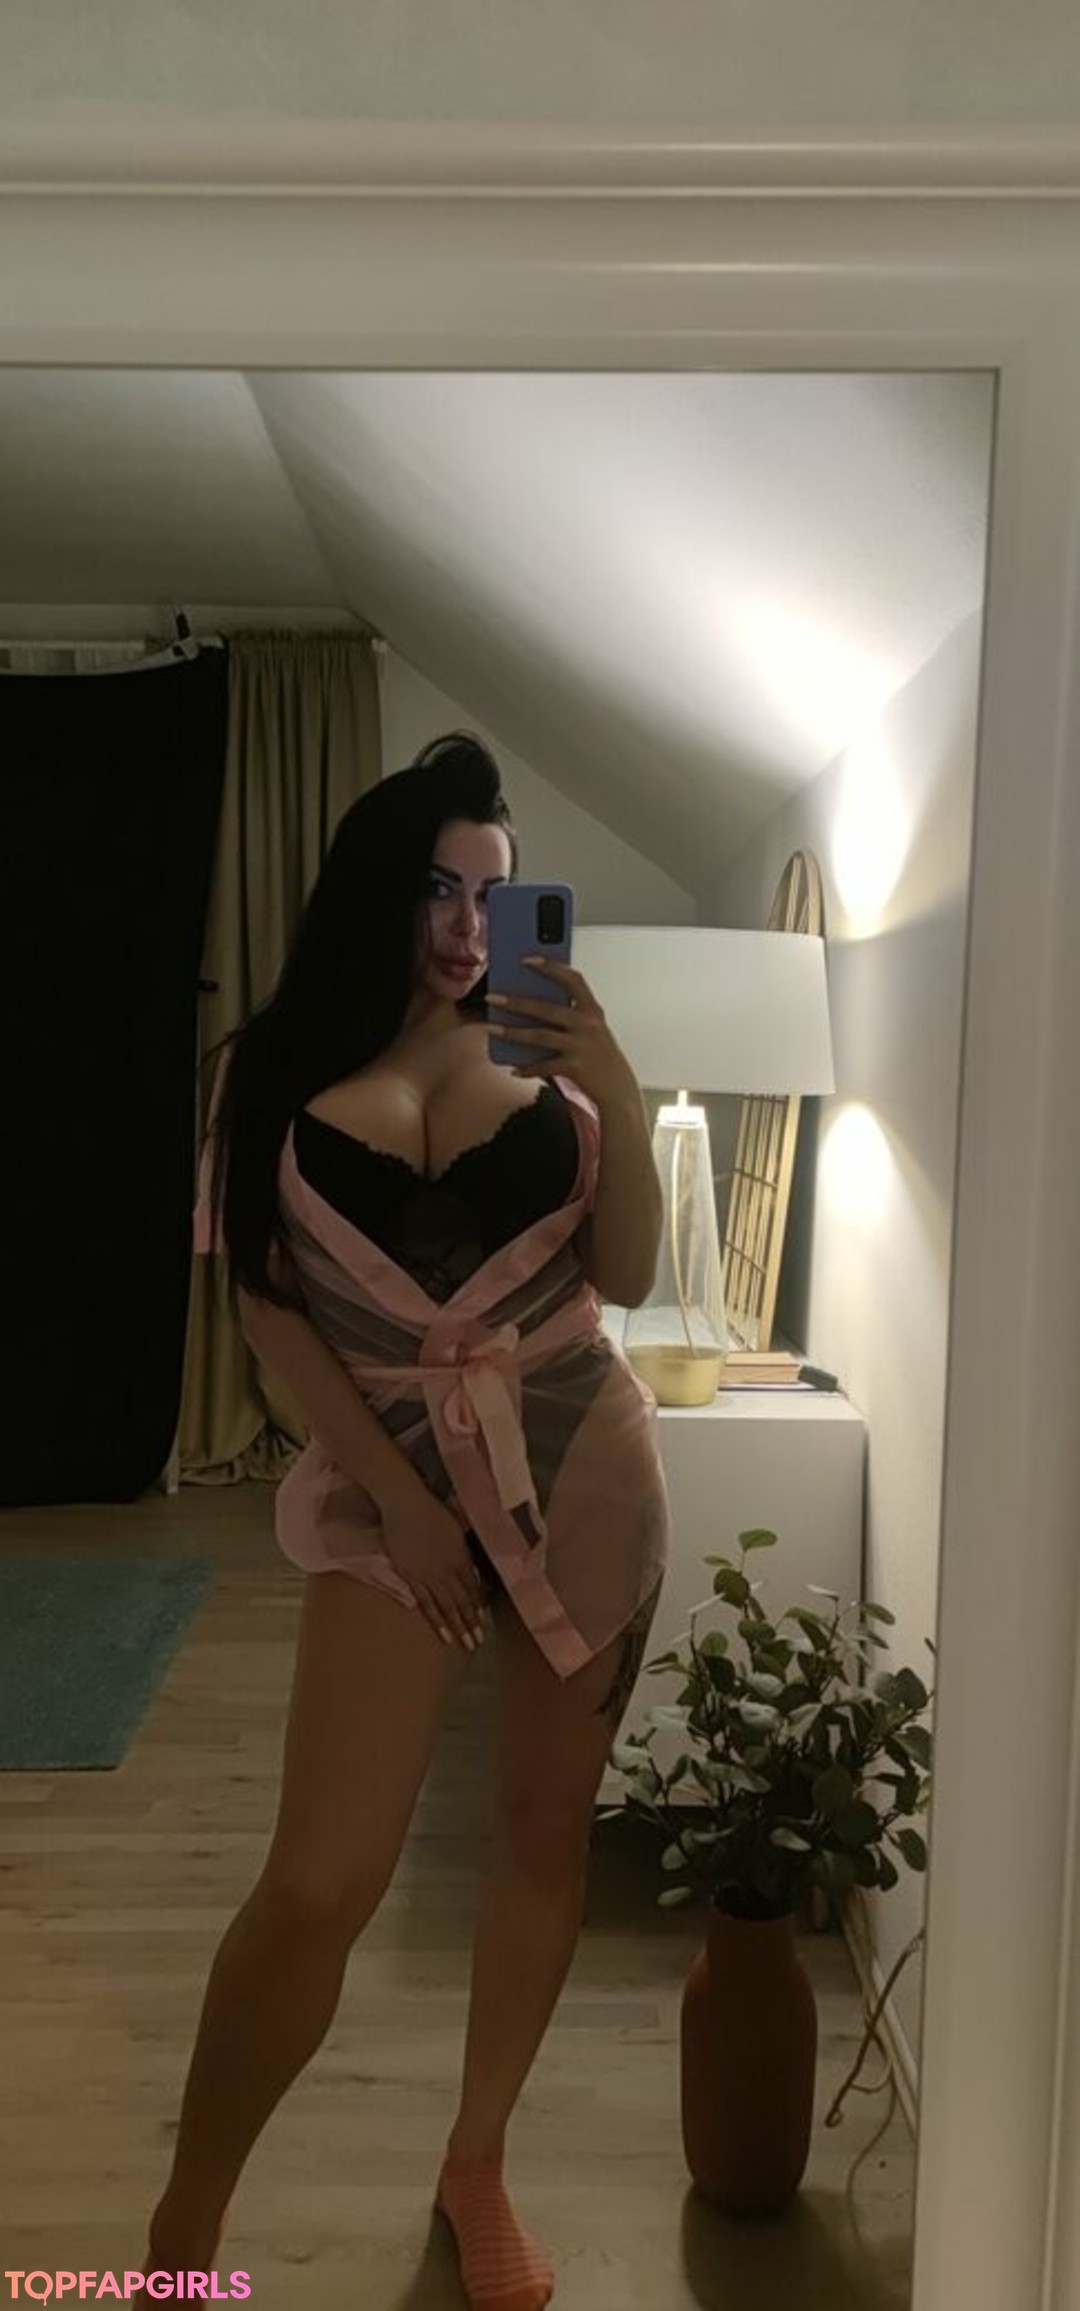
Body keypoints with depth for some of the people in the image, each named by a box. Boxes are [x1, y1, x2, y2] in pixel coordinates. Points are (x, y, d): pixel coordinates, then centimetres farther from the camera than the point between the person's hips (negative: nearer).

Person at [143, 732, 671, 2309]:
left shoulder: (540, 1057, 2)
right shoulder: (282, 1071, -2)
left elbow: (626, 1277, -3)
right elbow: (266, 1302, -3)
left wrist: (620, 1096, -16)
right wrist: (393, 1487, -9)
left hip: (583, 1469, 3)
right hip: (395, 1482, -2)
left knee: (546, 1828, 12)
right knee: (317, 1884, -5)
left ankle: (477, 2167, 35)